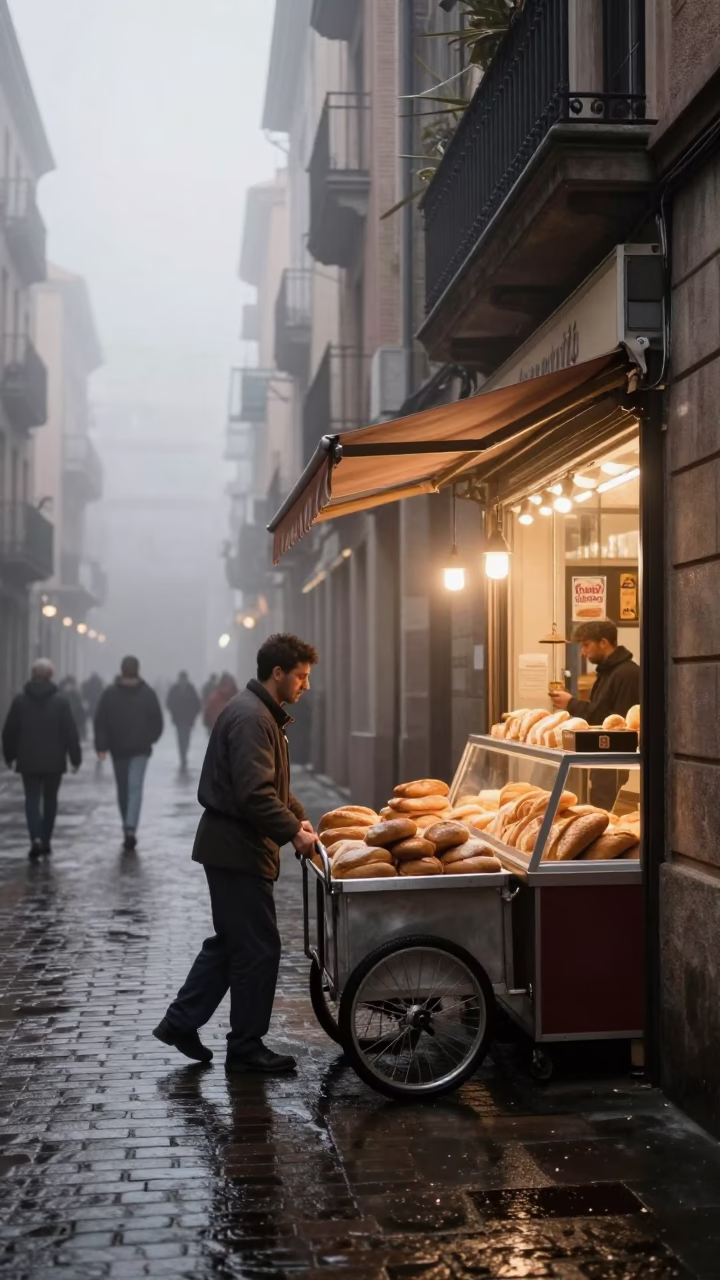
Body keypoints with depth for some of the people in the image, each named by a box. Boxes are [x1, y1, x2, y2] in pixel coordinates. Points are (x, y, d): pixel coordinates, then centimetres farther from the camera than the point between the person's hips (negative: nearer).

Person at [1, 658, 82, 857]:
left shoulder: (20, 700, -4)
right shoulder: (60, 701, -8)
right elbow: (70, 732, -8)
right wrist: (76, 758, 0)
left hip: (28, 761, 0)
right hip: (54, 761, 0)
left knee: (32, 799, 3)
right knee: (50, 800, 14)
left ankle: (36, 837, -17)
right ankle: (46, 840, 17)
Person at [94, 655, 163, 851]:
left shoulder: (109, 693, -3)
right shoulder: (148, 693, -3)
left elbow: (100, 721, -7)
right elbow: (157, 721, -1)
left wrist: (101, 746, -6)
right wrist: (150, 739, 16)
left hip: (118, 748, 1)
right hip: (141, 748, -1)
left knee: (122, 789, 14)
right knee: (135, 787, -5)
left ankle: (127, 828, 23)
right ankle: (131, 828, -22)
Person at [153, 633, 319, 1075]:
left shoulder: (262, 714, 15)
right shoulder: (251, 719, -19)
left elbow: (274, 784, 23)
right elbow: (255, 794, -27)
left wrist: (298, 817, 12)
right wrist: (293, 831, -20)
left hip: (231, 844, 11)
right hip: (238, 850, -11)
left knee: (230, 941, 18)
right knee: (258, 948, -1)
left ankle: (180, 1023, 25)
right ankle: (246, 1048, 10)